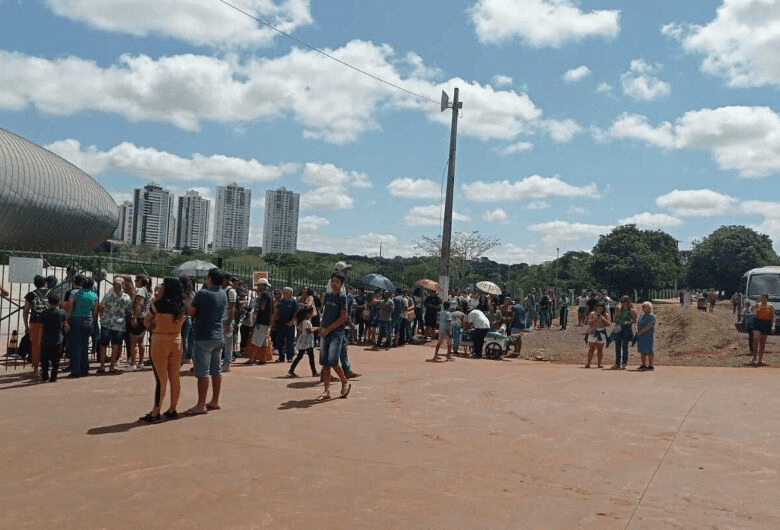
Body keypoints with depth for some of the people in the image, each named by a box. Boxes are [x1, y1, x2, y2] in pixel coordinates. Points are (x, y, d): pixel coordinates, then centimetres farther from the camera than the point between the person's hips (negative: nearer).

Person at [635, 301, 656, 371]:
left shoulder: (651, 316, -9)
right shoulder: (641, 315, 19)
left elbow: (649, 326, -18)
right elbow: (638, 323, 19)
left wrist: (641, 332, -17)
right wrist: (637, 331, 1)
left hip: (648, 335, -8)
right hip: (641, 336, 8)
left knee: (648, 351, -6)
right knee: (642, 351, 9)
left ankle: (650, 366, -3)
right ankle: (643, 365, 15)